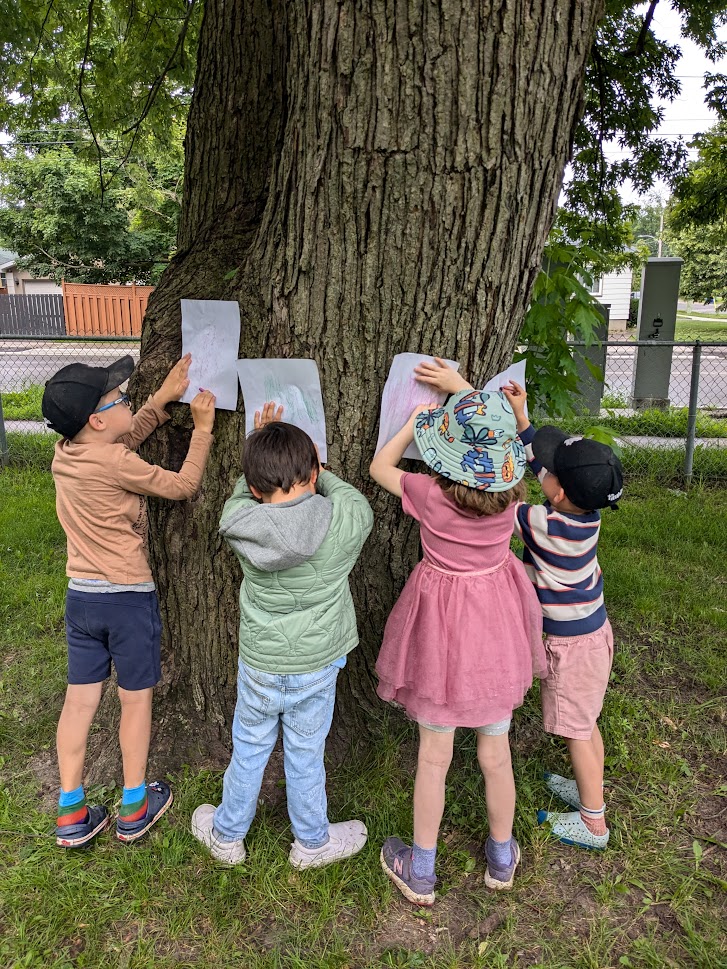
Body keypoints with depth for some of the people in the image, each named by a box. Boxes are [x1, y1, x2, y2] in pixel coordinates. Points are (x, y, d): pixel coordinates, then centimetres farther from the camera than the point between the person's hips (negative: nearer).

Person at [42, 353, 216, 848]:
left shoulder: (66, 453, 0)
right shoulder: (114, 464, -22)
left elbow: (126, 439, 15)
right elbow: (183, 486, -12)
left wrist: (164, 397, 10)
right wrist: (203, 427, -4)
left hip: (80, 597, 7)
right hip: (128, 600, -6)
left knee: (80, 700, 13)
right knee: (136, 700, 11)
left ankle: (71, 815, 25)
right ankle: (134, 809, 26)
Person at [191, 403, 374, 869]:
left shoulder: (239, 521, -18)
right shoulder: (347, 520, -22)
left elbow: (246, 491, 6)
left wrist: (261, 453, 8)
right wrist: (320, 473, 14)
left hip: (259, 663, 1)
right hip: (316, 664, -1)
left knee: (249, 749, 22)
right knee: (305, 755, 18)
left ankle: (227, 833, 44)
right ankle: (312, 842, 40)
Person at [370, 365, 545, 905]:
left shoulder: (430, 495, -23)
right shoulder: (511, 491, -13)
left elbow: (379, 466, -2)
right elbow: (499, 430, 8)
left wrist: (416, 420, 5)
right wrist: (461, 387, 10)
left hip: (442, 627, -3)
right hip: (496, 623, 3)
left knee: (434, 755, 12)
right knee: (496, 750, 18)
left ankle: (420, 873, 31)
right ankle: (502, 858, 40)